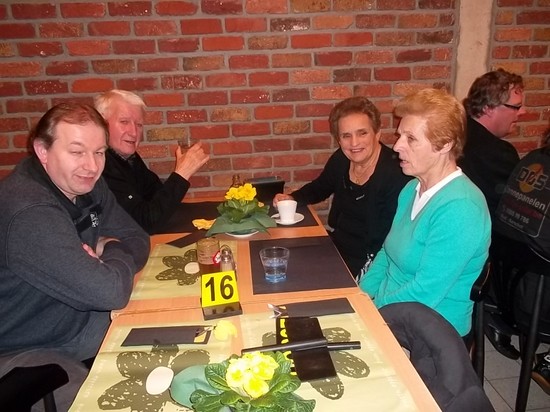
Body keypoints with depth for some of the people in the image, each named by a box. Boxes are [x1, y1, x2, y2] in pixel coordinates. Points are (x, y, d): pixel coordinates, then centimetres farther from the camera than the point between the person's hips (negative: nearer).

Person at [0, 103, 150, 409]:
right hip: (33, 352, -8)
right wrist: (116, 254, -13)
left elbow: (138, 240, 5)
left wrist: (107, 249, -17)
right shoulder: (29, 213, -31)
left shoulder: (84, 184, -3)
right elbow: (111, 292, -35)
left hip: (84, 319, 8)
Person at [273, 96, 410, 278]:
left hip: (365, 262, -6)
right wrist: (292, 198, 1)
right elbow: (319, 188, 17)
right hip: (336, 246, 7)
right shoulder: (340, 160, -2)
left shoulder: (396, 175, -23)